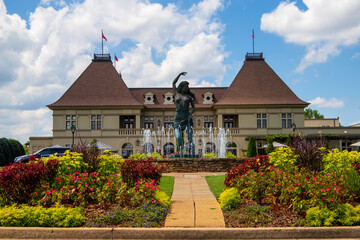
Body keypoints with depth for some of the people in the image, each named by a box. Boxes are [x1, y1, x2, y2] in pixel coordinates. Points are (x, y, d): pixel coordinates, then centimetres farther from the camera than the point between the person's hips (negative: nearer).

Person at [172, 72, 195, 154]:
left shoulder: (189, 96, 12)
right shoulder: (176, 94, 13)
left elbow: (193, 107, 14)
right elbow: (173, 83, 21)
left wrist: (191, 113, -6)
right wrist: (180, 74, 13)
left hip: (187, 118, 0)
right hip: (177, 118, 0)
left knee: (190, 137, -8)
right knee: (178, 137, -10)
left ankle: (193, 153, -10)